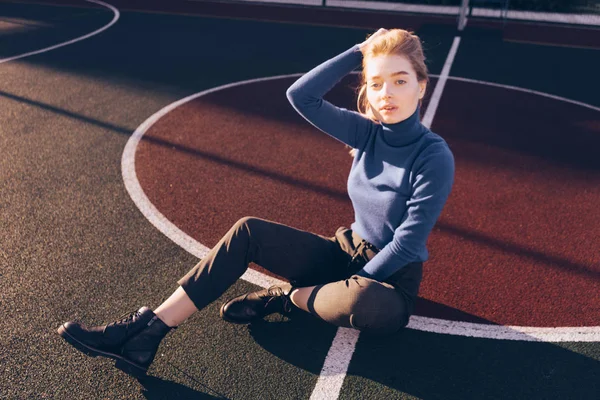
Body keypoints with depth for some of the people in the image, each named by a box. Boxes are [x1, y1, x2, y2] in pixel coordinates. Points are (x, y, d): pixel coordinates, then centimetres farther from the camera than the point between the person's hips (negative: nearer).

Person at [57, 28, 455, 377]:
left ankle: (289, 297, -10)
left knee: (369, 305, -43)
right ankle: (149, 330, -14)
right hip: (347, 251, 5)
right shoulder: (366, 132, -4)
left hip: (391, 276, -4)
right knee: (248, 231, -11)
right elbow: (300, 95, -13)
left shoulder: (435, 157, -18)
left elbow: (408, 243, -19)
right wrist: (359, 52, -14)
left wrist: (354, 286, -17)